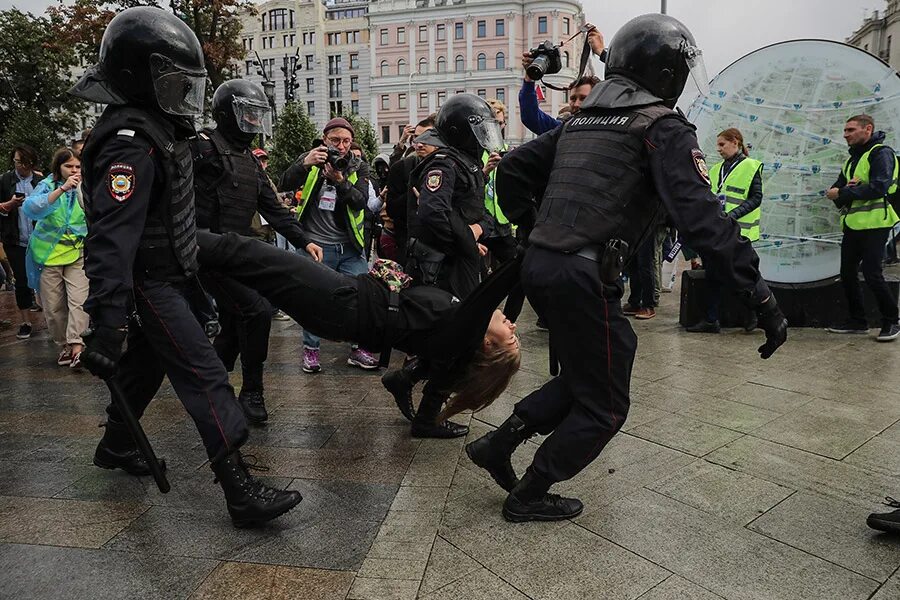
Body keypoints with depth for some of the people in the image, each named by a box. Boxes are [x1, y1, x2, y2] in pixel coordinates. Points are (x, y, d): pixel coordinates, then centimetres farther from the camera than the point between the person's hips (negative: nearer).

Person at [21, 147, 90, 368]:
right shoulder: (47, 185, -2)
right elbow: (30, 208, -22)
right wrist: (62, 189, -29)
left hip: (78, 252, 0)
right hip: (49, 253, 0)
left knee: (79, 301, -15)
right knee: (53, 307, 4)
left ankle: (76, 346, -17)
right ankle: (64, 345, 19)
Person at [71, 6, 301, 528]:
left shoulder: (159, 127, 8)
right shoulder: (130, 144, -24)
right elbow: (111, 240, -32)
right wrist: (106, 326, -37)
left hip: (174, 273, 10)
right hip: (150, 284, -10)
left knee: (147, 362, 23)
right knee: (205, 377, -13)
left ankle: (116, 446, 44)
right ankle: (242, 493, -10)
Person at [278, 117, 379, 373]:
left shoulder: (358, 168, 6)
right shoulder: (311, 160, 3)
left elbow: (361, 201, -11)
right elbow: (284, 186, -12)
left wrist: (340, 181, -27)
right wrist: (304, 164, -28)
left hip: (350, 248, 2)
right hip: (316, 245, -2)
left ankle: (358, 348, 18)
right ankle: (311, 349, 22)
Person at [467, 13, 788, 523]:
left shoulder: (583, 120, 18)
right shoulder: (663, 128, -6)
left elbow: (514, 167, 21)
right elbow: (701, 217, -17)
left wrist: (531, 227, 26)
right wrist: (760, 296, -17)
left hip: (538, 265, 8)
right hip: (584, 276, -8)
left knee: (584, 376, 26)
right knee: (603, 406, 11)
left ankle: (499, 443, 23)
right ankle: (530, 496, 21)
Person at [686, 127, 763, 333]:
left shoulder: (751, 167, -3)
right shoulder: (716, 169, 16)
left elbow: (756, 198, -9)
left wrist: (733, 214, -20)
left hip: (738, 231, -6)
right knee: (713, 275, 4)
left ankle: (750, 314, 23)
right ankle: (711, 320, 9)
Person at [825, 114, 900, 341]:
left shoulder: (880, 153, -8)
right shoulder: (853, 159, 20)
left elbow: (878, 188, -22)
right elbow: (836, 189, 11)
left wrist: (843, 192, -14)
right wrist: (847, 188, -12)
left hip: (874, 225, -8)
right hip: (852, 225, 9)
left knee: (872, 274, -8)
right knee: (847, 273, 10)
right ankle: (857, 321, 20)